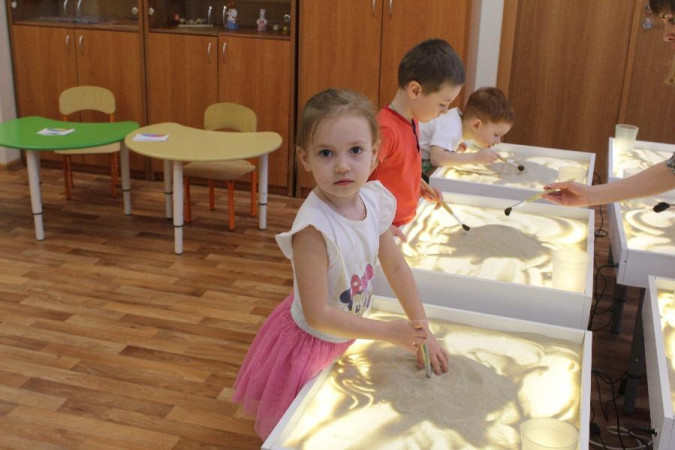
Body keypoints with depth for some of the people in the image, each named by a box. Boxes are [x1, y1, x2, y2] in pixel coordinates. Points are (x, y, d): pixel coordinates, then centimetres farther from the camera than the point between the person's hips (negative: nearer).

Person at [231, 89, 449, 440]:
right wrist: (389, 332, -24)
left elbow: (396, 268, -1)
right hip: (312, 343, -6)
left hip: (348, 336, 6)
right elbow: (318, 315, -30)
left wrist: (422, 332, -1)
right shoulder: (314, 228, -35)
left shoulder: (374, 201, -14)